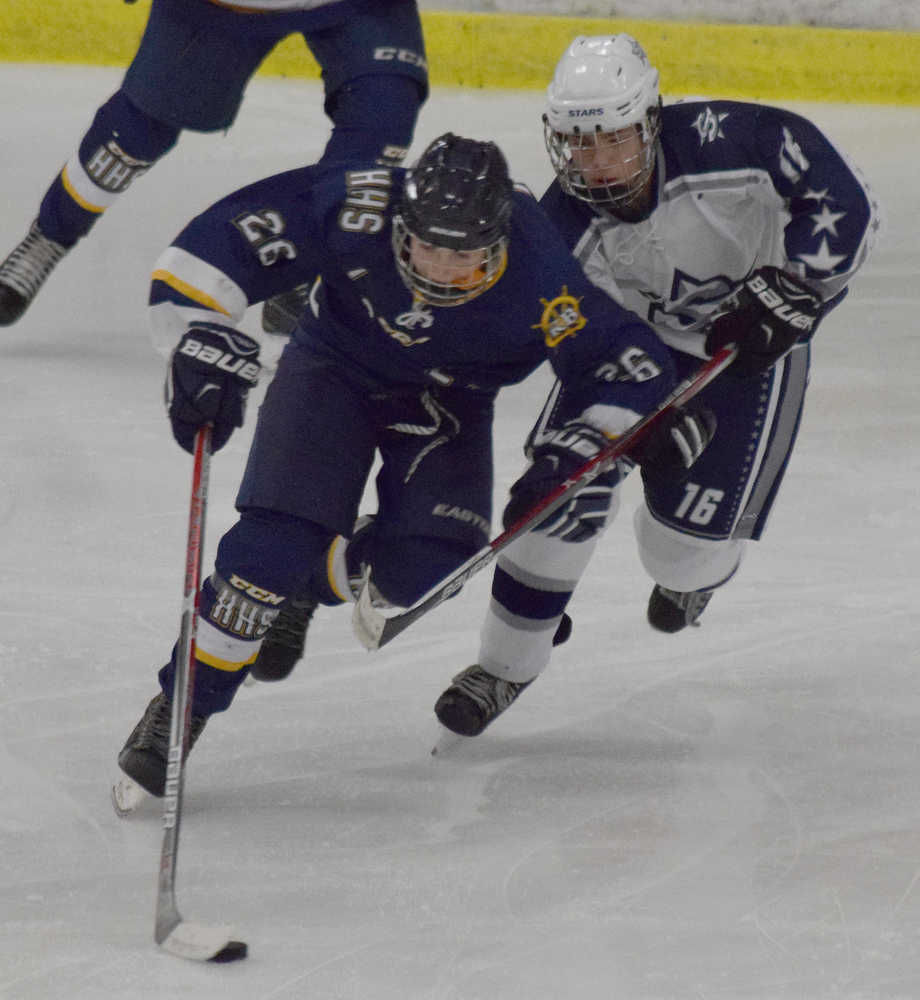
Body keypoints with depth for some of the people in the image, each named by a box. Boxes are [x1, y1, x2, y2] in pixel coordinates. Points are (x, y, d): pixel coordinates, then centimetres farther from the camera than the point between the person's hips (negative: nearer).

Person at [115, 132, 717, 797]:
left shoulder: (539, 285, -31)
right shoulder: (353, 211, -34)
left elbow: (619, 356, -18)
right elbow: (219, 244, -27)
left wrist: (586, 444, -32)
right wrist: (207, 338, -35)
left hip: (444, 406, 1)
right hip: (333, 368, -1)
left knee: (423, 570, -18)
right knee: (280, 538, -19)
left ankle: (324, 576, 16)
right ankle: (180, 710, -6)